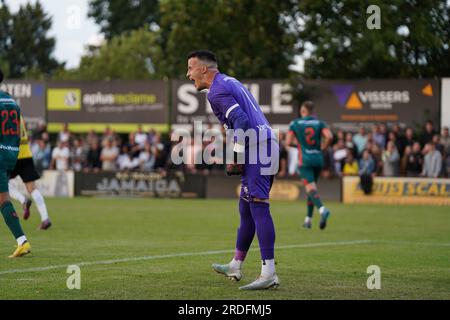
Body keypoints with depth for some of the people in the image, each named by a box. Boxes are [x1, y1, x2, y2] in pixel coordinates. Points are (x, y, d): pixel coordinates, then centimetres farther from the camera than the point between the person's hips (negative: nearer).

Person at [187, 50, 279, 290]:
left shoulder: (217, 91, -8)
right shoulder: (230, 83, 23)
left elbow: (241, 121, -20)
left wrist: (236, 158, -15)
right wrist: (237, 158, 21)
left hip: (256, 148, -10)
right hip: (267, 145, 10)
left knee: (258, 207, -14)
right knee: (246, 209, 18)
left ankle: (269, 274, -20)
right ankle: (235, 267, 28)